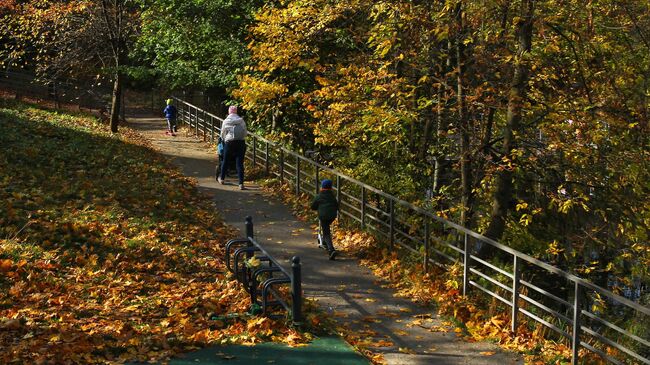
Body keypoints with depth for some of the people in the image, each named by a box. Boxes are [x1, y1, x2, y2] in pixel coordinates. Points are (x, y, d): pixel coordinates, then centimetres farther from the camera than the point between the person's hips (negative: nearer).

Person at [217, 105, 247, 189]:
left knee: (225, 160, 18)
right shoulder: (241, 121, 4)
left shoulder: (226, 121, 2)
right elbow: (245, 133, 5)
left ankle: (221, 178, 34)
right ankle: (241, 183, -7)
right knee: (239, 163, 0)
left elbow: (222, 133, 9)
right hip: (241, 142, 1)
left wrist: (224, 140, 27)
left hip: (229, 142, -1)